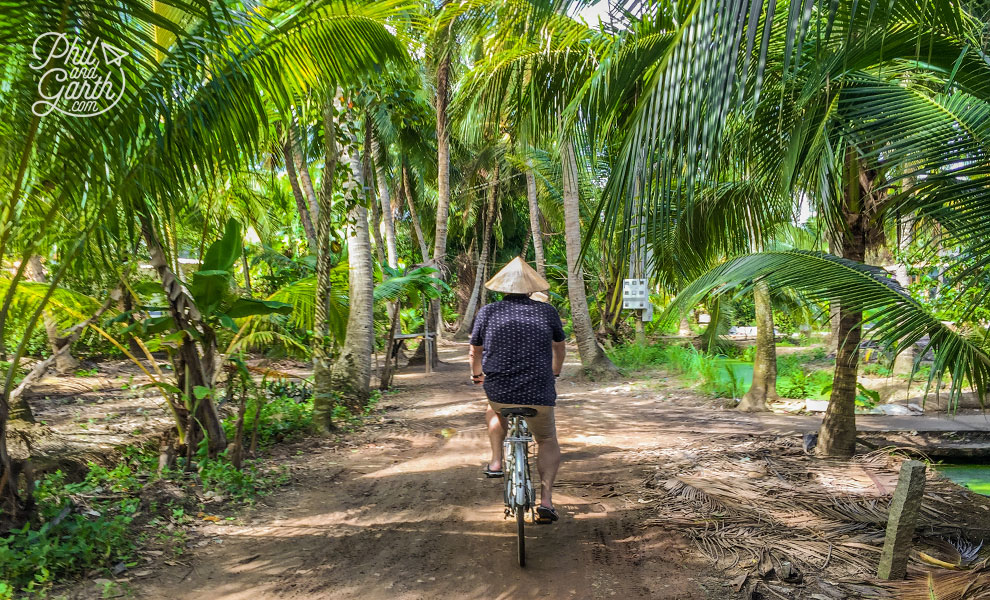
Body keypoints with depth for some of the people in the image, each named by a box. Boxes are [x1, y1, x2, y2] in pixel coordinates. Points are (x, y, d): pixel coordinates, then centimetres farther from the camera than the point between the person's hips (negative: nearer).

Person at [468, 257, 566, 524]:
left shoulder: (488, 312, 3)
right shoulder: (547, 312, 4)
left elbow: (475, 351, 17)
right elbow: (559, 348, 22)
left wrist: (476, 374, 38)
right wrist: (554, 373, 41)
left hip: (497, 390, 1)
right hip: (539, 394, 0)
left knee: (495, 411, 36)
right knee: (548, 442, 22)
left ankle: (496, 461, 29)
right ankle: (546, 500, 12)